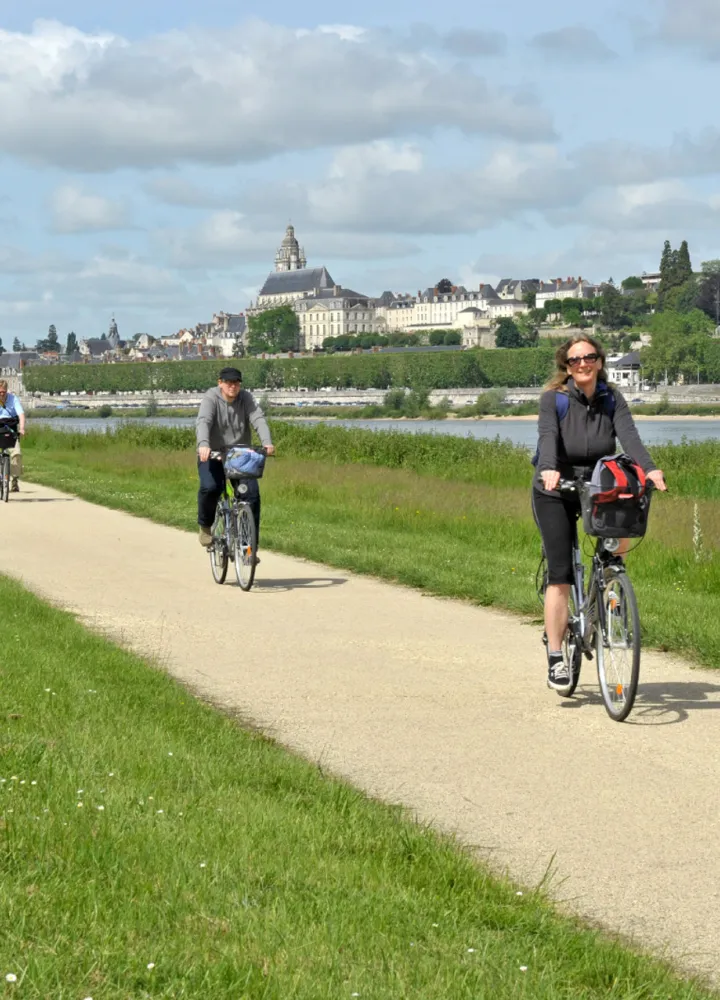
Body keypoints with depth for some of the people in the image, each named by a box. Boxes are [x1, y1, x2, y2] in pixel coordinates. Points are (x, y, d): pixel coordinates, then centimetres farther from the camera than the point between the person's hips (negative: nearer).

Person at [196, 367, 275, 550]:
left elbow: (258, 419, -16)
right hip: (213, 455, -3)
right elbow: (203, 422, -25)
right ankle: (205, 526, 0)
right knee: (210, 487, -29)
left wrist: (267, 442, -35)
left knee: (252, 493, -13)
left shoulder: (246, 398, -1)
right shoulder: (211, 398, -9)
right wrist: (203, 445, -45)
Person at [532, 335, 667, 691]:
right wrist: (548, 469, -49)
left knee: (621, 535, -24)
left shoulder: (612, 400, -3)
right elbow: (548, 436, -28)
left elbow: (628, 435, -19)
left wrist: (649, 468, -37)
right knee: (560, 575, -9)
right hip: (555, 493, -3)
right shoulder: (553, 398, -11)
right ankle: (555, 659, -4)